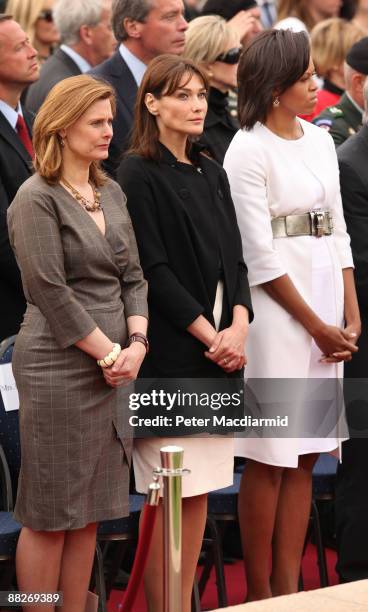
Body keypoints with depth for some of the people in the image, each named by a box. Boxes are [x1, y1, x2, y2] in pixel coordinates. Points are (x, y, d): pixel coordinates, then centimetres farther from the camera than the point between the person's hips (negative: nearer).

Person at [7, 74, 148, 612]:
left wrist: (137, 343, -5)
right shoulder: (36, 199, -9)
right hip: (57, 369, -7)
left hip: (111, 370, 7)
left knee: (89, 511, 10)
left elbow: (133, 277, 11)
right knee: (50, 515, 0)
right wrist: (109, 352, -11)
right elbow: (51, 292, -14)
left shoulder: (112, 194, 13)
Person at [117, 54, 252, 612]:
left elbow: (234, 257, 12)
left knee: (200, 490, 8)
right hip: (170, 351, -7)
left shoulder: (212, 175, 16)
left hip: (221, 349, 7)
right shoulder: (140, 174, -5)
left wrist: (239, 322, -5)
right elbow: (153, 269, -11)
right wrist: (209, 335, -13)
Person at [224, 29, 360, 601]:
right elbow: (260, 257, -11)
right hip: (278, 310, -7)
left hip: (328, 303, 7)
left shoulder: (321, 140, 12)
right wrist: (317, 326, -9)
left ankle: (289, 588, 16)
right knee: (270, 459, -1)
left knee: (304, 456, 9)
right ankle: (259, 595, 9)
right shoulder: (248, 151, -9)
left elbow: (337, 232, 13)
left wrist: (351, 316, 4)